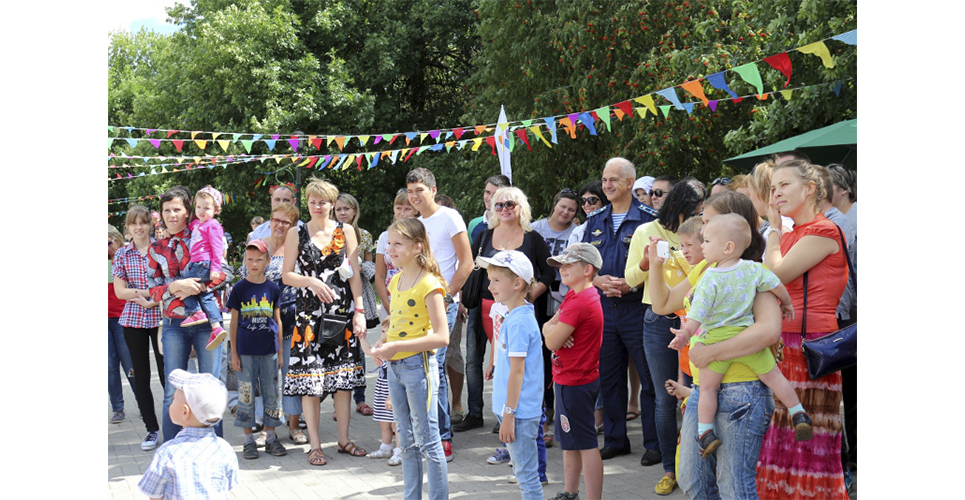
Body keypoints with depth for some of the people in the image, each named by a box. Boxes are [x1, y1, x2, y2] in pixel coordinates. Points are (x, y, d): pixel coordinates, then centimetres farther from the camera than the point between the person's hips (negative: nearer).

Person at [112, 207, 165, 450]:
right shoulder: (122, 254, 6)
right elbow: (120, 291, 0)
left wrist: (156, 300, -18)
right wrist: (148, 292, -14)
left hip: (160, 318, -2)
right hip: (133, 320, 3)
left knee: (166, 373, -3)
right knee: (141, 376, 6)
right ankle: (151, 429, 16)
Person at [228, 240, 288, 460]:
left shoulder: (273, 288, 4)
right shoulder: (239, 288, 0)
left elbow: (277, 320, 10)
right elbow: (234, 322, 2)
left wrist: (280, 350, 8)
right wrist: (234, 353, -1)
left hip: (269, 350, 2)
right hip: (246, 350, -2)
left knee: (272, 394, 6)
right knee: (246, 396, 3)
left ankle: (270, 437, 17)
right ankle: (249, 440, 12)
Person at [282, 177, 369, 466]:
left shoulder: (346, 231, 6)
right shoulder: (296, 234, 5)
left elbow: (355, 274, 4)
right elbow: (286, 275, 4)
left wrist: (359, 310, -3)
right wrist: (311, 282, -13)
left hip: (342, 310, 1)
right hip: (309, 312, -1)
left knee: (344, 377, 4)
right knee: (310, 380, -3)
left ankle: (344, 439, 16)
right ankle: (315, 444, 5)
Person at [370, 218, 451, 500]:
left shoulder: (429, 284, -15)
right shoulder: (396, 281, 10)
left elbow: (441, 337, -20)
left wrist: (397, 346, -23)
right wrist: (383, 341, 3)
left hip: (418, 365, -8)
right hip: (394, 368, 8)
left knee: (428, 441, -2)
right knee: (407, 442, 15)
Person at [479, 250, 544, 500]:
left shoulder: (519, 322, -19)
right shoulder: (514, 316, 11)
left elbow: (517, 371, -20)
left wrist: (508, 414, -18)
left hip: (520, 411, -10)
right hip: (514, 408, 10)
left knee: (527, 473, -3)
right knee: (521, 470, 18)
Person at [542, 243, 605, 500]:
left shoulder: (579, 301, -21)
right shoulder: (574, 295, 12)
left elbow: (552, 341, -22)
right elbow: (547, 326, 11)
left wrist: (552, 329, -1)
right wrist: (555, 328, -11)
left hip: (575, 383, -11)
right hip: (570, 379, 11)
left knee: (585, 445, -6)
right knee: (569, 440, 20)